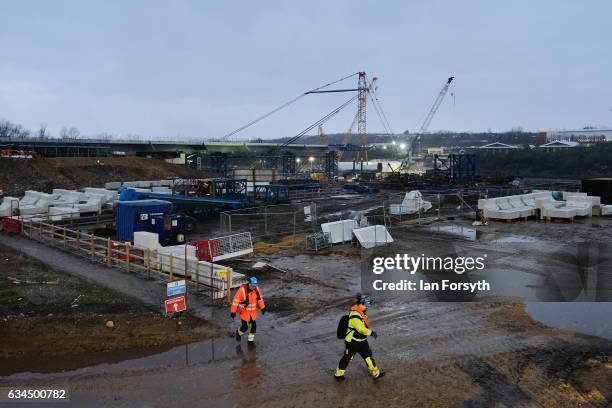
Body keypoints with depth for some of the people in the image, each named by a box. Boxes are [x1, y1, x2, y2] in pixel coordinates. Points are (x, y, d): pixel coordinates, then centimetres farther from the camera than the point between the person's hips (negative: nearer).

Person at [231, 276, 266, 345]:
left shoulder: (256, 289, -9)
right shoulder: (242, 290, -25)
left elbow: (260, 298, 6)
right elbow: (236, 300, -20)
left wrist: (262, 307, 8)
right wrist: (233, 311, -17)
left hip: (253, 311, 5)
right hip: (243, 311, -5)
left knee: (253, 326, 6)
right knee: (245, 327, -4)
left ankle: (250, 340, 25)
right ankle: (239, 333, 30)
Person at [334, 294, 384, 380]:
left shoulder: (362, 312, 2)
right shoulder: (355, 315, -29)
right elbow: (361, 328, -33)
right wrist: (371, 332, -23)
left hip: (362, 341, 9)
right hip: (352, 341, -9)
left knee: (368, 356, 12)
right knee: (347, 358, 7)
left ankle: (376, 373, 23)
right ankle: (338, 374, 24)